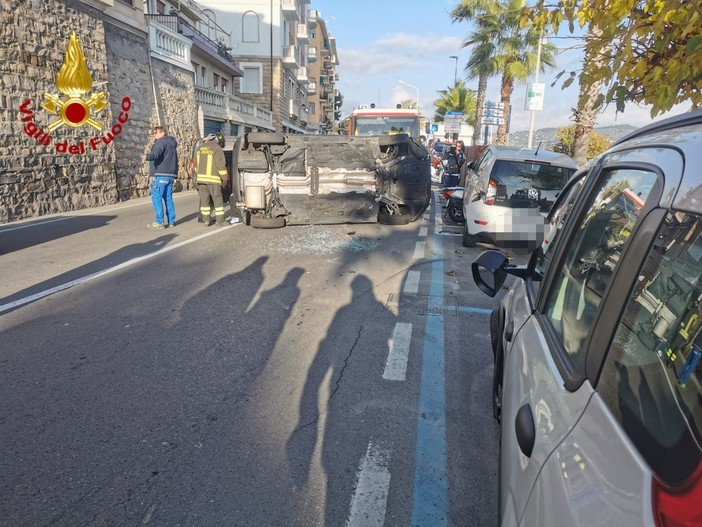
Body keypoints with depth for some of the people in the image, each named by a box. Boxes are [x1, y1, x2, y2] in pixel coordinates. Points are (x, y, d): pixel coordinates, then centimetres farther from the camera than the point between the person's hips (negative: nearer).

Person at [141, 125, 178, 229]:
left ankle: (159, 222, -9)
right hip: (171, 175, 9)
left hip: (161, 174, -9)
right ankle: (171, 221, 13)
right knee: (168, 198, 12)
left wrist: (147, 157, -44)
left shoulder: (161, 142, -5)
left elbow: (156, 153, -26)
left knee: (156, 198, -6)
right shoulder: (172, 144, 23)